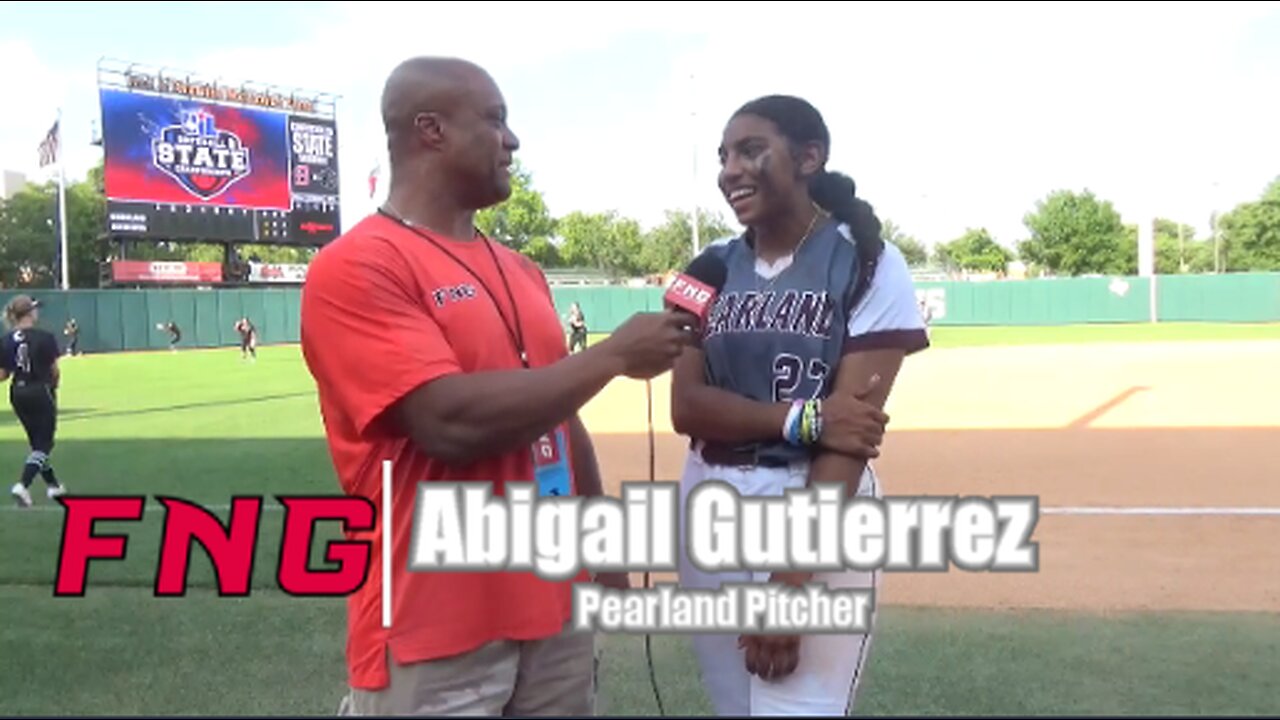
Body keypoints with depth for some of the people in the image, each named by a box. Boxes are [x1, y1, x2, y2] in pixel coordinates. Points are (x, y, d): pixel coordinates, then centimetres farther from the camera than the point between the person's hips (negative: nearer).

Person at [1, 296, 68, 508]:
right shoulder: (45, 337, -14)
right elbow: (54, 371, -10)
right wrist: (54, 385, 10)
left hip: (18, 394, 5)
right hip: (41, 393, -5)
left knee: (36, 441, 19)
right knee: (44, 443, 3)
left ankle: (52, 485, 29)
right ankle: (23, 485, -16)